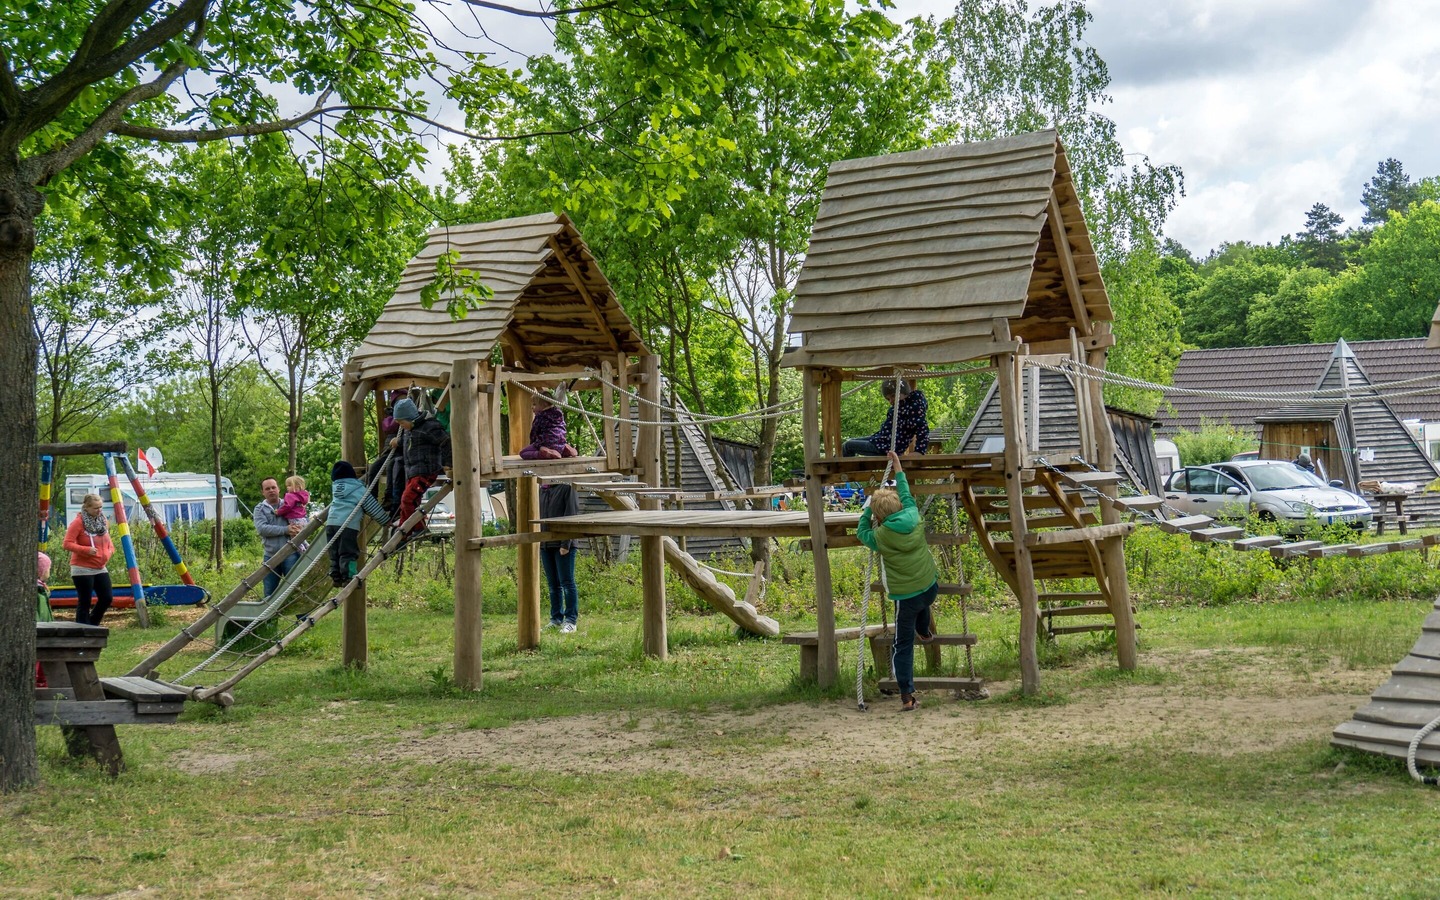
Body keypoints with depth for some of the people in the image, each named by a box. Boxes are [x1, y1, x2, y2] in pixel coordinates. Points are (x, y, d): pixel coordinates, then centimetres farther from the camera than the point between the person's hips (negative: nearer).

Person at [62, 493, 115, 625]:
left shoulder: (103, 521, 8)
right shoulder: (78, 522, -12)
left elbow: (108, 540, 21)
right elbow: (67, 544, -15)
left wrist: (110, 550, 0)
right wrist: (86, 550, -25)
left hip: (100, 568, 7)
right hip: (83, 569, -7)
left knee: (107, 597, 0)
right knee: (84, 602, -4)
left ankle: (92, 625, 19)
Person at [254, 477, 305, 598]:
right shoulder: (260, 509, 6)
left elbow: (304, 522, 8)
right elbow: (262, 528, -11)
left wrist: (297, 527, -17)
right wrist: (286, 530, -19)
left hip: (290, 555, 0)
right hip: (271, 556, 1)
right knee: (269, 594, 8)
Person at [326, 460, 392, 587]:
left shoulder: (335, 487, 19)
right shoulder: (358, 489, 1)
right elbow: (372, 507, 3)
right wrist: (386, 520, 13)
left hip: (331, 522, 6)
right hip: (348, 524, -6)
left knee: (334, 553, 11)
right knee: (348, 553, -6)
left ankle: (335, 577, 11)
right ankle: (348, 577, -13)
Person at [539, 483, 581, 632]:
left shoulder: (567, 488, -9)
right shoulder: (542, 490, 11)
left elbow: (572, 517, -12)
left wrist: (566, 544, -16)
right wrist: (536, 541, 11)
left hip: (563, 545, -7)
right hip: (545, 544, 7)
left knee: (567, 583, -3)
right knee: (553, 584, 12)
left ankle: (571, 621, 2)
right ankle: (556, 619, 20)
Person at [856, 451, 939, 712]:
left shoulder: (881, 536, -14)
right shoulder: (914, 518, -5)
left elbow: (862, 532, 9)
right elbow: (907, 494, 14)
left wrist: (868, 506, 16)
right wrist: (898, 467, 25)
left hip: (905, 597, -5)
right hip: (931, 587, 5)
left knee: (903, 646, 3)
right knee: (922, 606, 41)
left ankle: (907, 696, -2)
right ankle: (925, 632, 70)